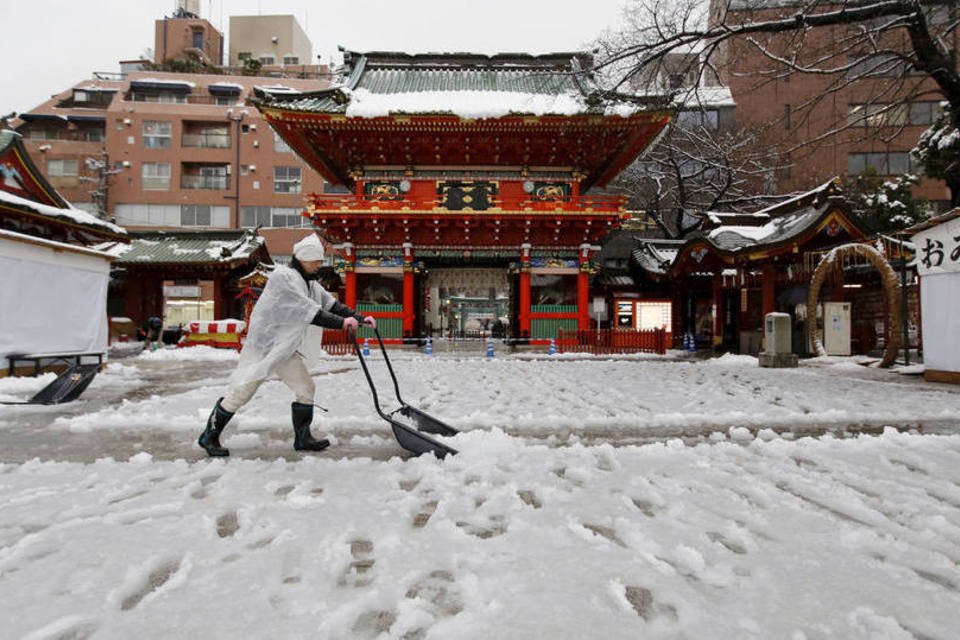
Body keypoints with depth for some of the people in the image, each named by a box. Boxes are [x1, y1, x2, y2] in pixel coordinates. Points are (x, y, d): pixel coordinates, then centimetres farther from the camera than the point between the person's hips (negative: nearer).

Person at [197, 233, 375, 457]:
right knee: (242, 392, -1)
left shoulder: (309, 283, 10)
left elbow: (332, 304, 5)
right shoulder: (283, 277, -19)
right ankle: (209, 436, 18)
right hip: (262, 345, -8)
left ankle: (302, 438, 16)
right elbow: (309, 311, -28)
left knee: (306, 388, 4)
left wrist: (359, 318, -7)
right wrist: (341, 323, -30)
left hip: (286, 348, 9)